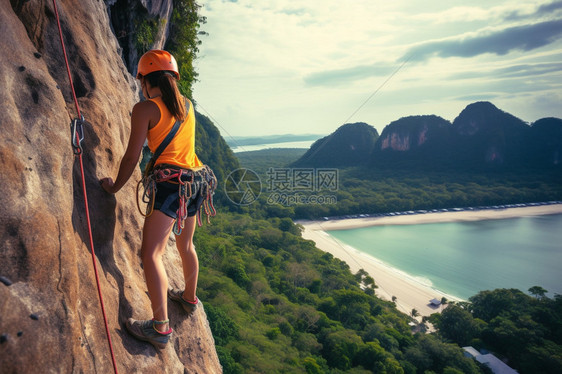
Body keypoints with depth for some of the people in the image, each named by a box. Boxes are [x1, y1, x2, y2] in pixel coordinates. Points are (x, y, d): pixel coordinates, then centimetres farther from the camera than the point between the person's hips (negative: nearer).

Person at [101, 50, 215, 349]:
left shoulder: (145, 109, -5)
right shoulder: (187, 106, 14)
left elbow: (132, 158, -6)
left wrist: (114, 186, 8)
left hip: (169, 182, -8)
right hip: (195, 180, 8)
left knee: (151, 253, -9)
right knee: (185, 244, 24)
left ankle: (160, 326, -11)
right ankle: (190, 297, 43)